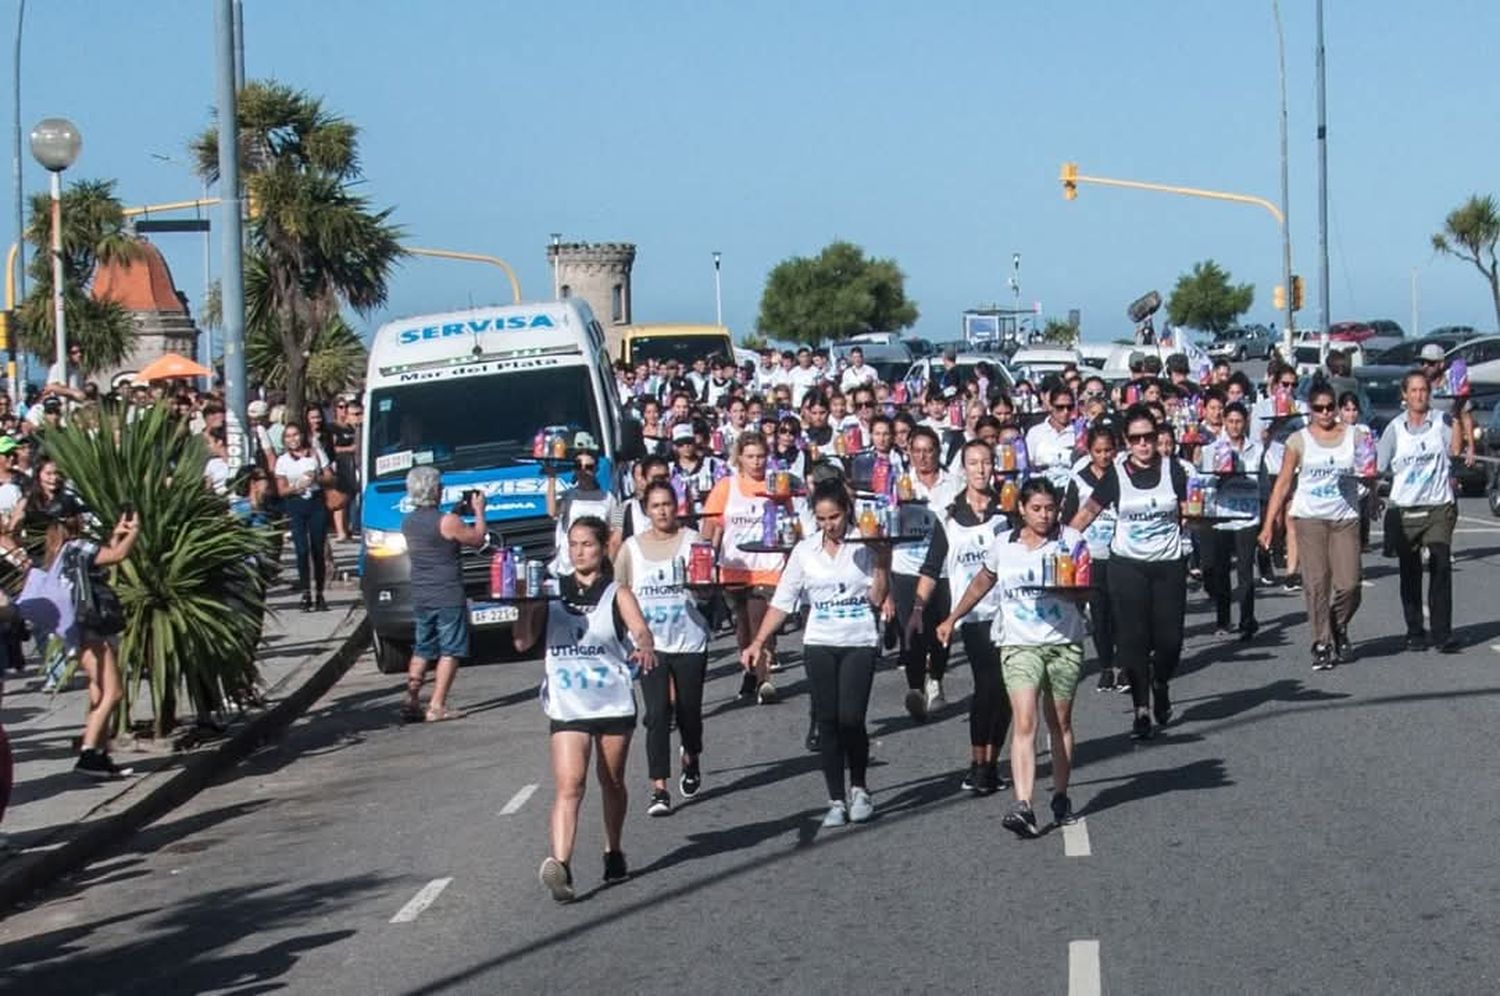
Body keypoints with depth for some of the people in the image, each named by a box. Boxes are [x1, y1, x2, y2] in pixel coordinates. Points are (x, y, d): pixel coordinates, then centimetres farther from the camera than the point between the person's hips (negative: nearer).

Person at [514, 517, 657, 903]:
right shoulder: (552, 592, 5)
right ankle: (560, 865, -28)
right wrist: (528, 605, -16)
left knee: (612, 781, 15)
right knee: (569, 785, -15)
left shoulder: (617, 595, 1)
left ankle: (614, 853, 35)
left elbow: (641, 629, -16)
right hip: (567, 707, 0)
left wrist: (645, 649, -39)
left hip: (614, 702, 0)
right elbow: (523, 641, 0)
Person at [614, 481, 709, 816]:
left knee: (689, 711, 11)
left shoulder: (693, 541, 0)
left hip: (690, 641, 0)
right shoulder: (631, 547, 5)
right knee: (657, 715, -9)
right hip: (650, 643, 0)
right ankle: (659, 790, -11)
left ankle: (691, 762, 42)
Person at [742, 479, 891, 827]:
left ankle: (858, 789, 9)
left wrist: (882, 564, -17)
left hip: (859, 644, -2)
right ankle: (836, 800, 8)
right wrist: (758, 642, -2)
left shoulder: (865, 545, -2)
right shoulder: (805, 550, 4)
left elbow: (877, 599, -4)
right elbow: (782, 601, 5)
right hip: (819, 645, 2)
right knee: (827, 723, 0)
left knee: (850, 719, -12)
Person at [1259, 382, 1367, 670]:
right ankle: (1322, 644, 2)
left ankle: (1339, 630, 22)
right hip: (1309, 518, -1)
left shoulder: (1354, 435, 7)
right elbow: (1283, 483, 3)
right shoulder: (1299, 440, 3)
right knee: (1317, 583, -6)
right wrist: (1268, 524, -1)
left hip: (1345, 519, 1)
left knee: (1349, 584, -5)